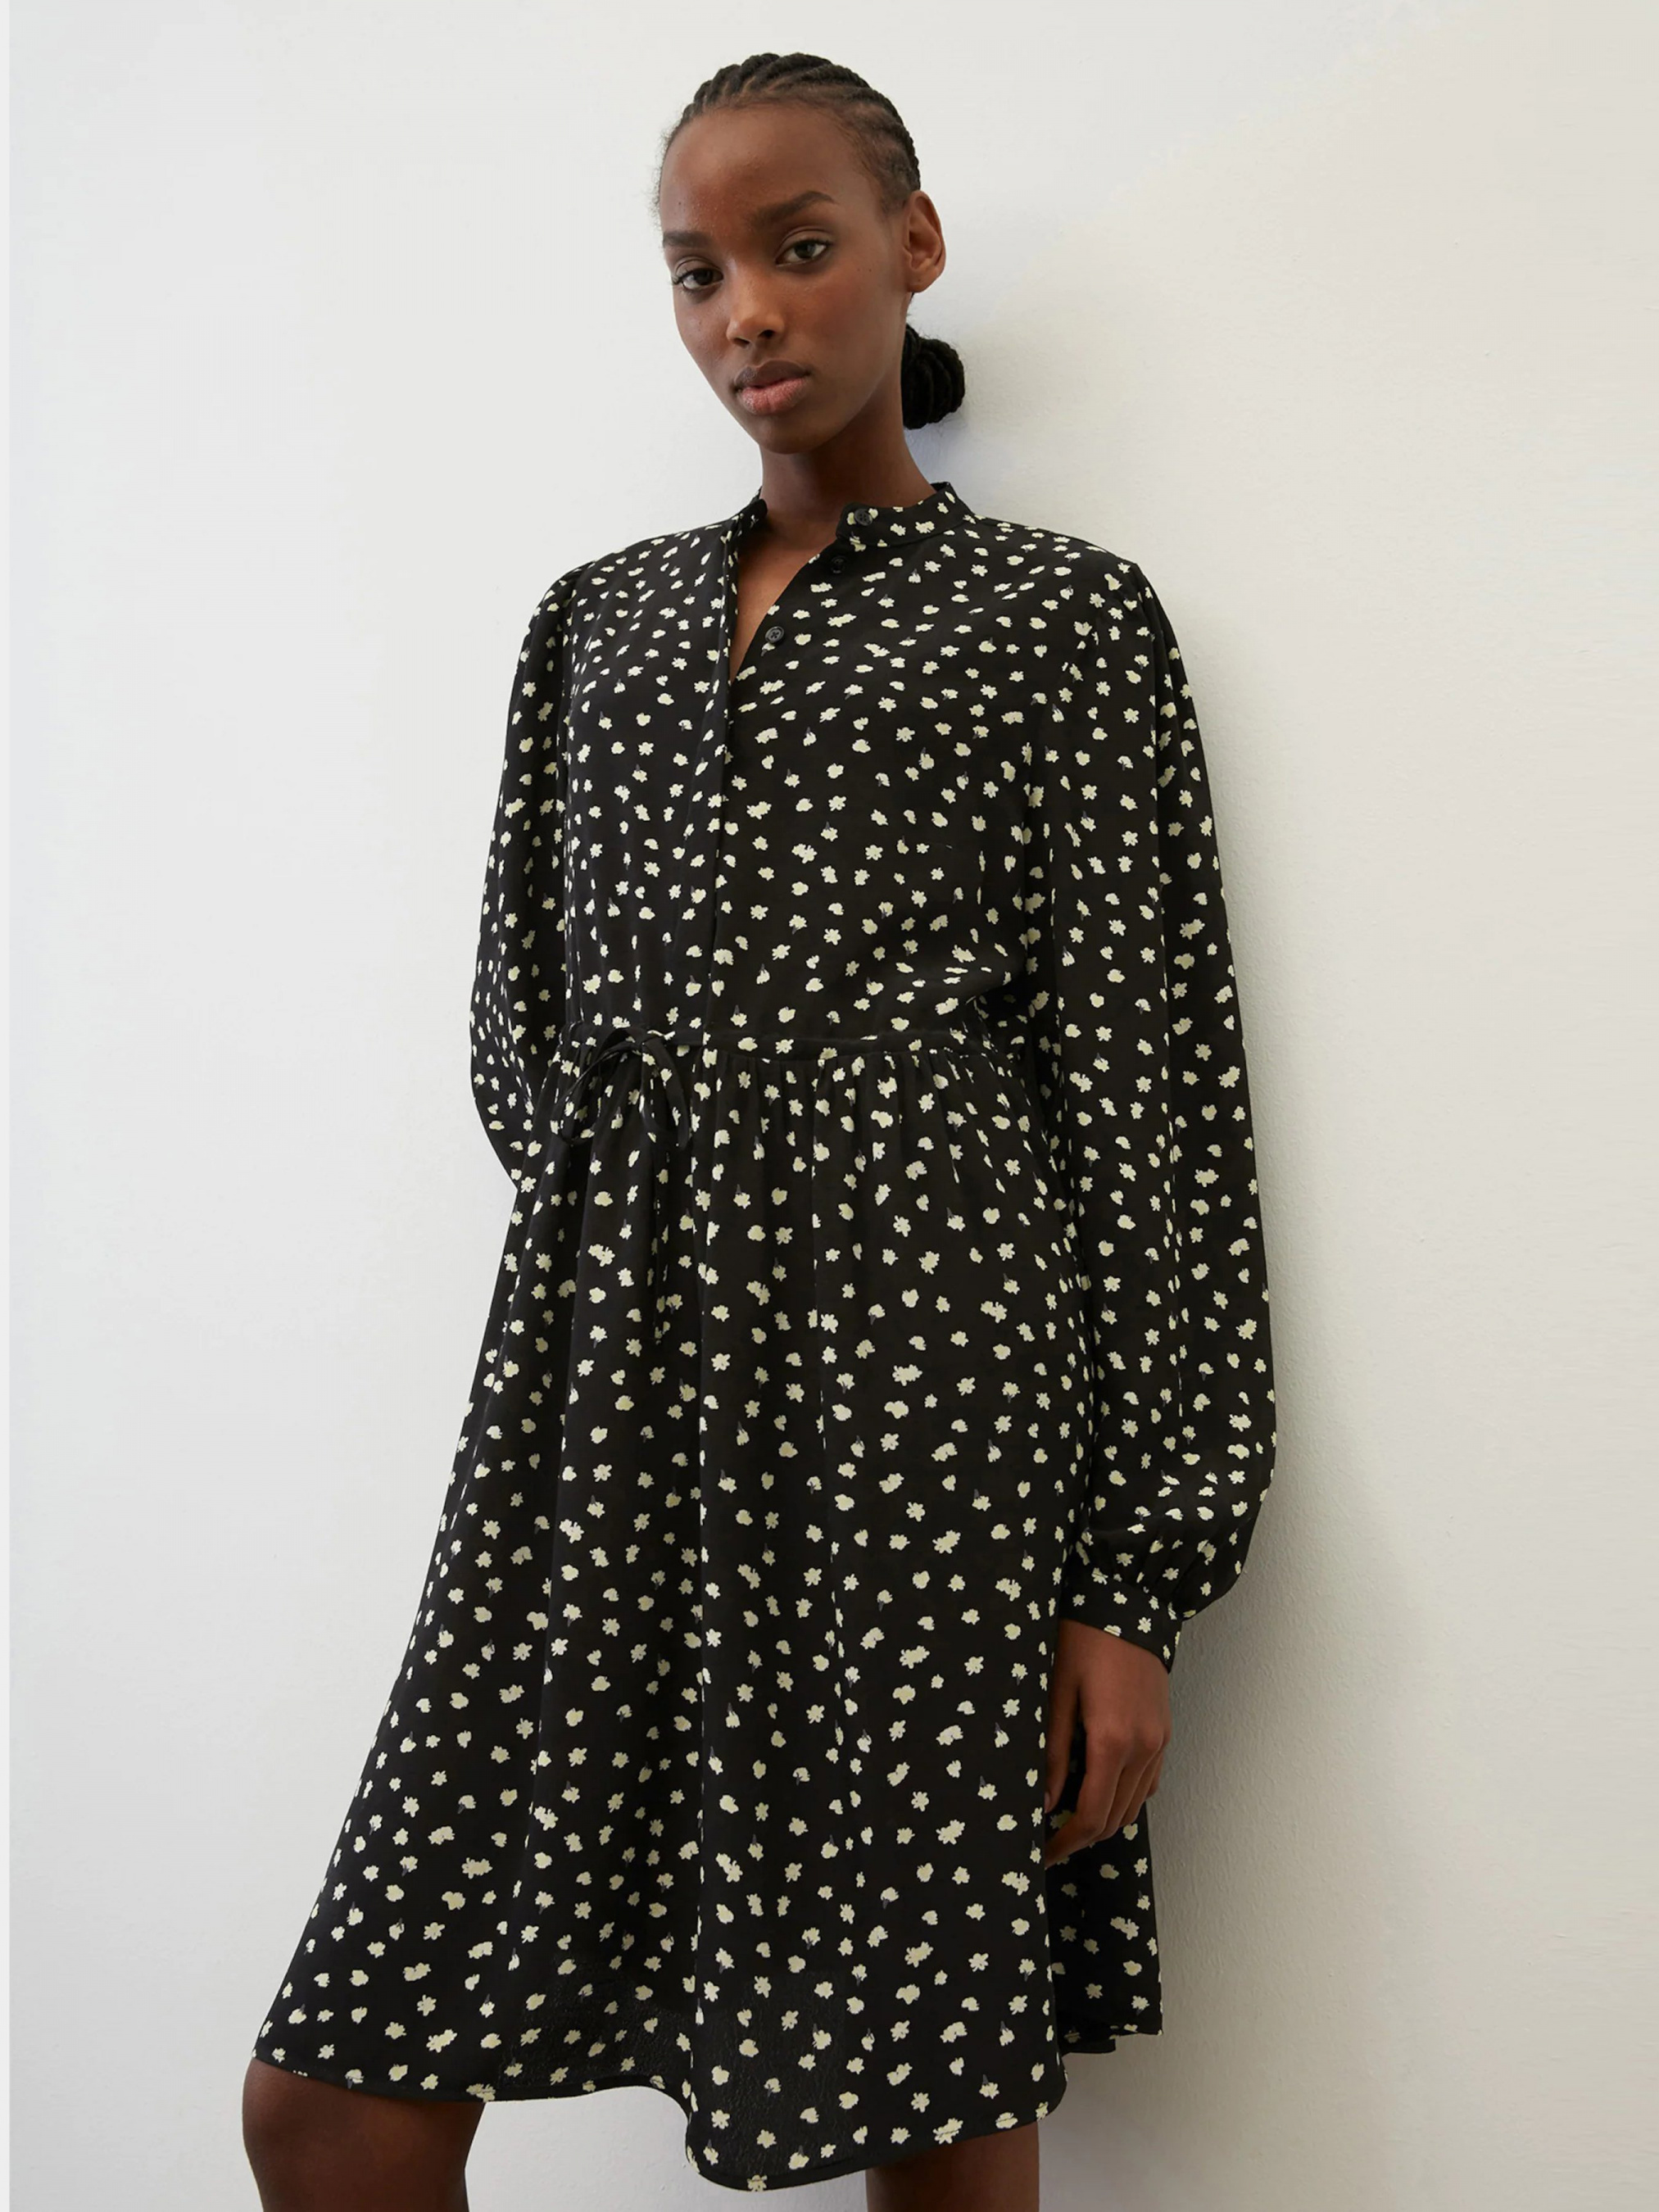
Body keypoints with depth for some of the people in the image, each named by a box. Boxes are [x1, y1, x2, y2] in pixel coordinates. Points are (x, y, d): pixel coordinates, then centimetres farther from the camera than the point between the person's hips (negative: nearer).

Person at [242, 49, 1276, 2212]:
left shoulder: (1063, 615, 6)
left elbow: (1150, 1096, -1)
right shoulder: (598, 617, 19)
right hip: (600, 1409, 4)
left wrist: (1135, 1584, -7)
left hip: (924, 1406, -4)